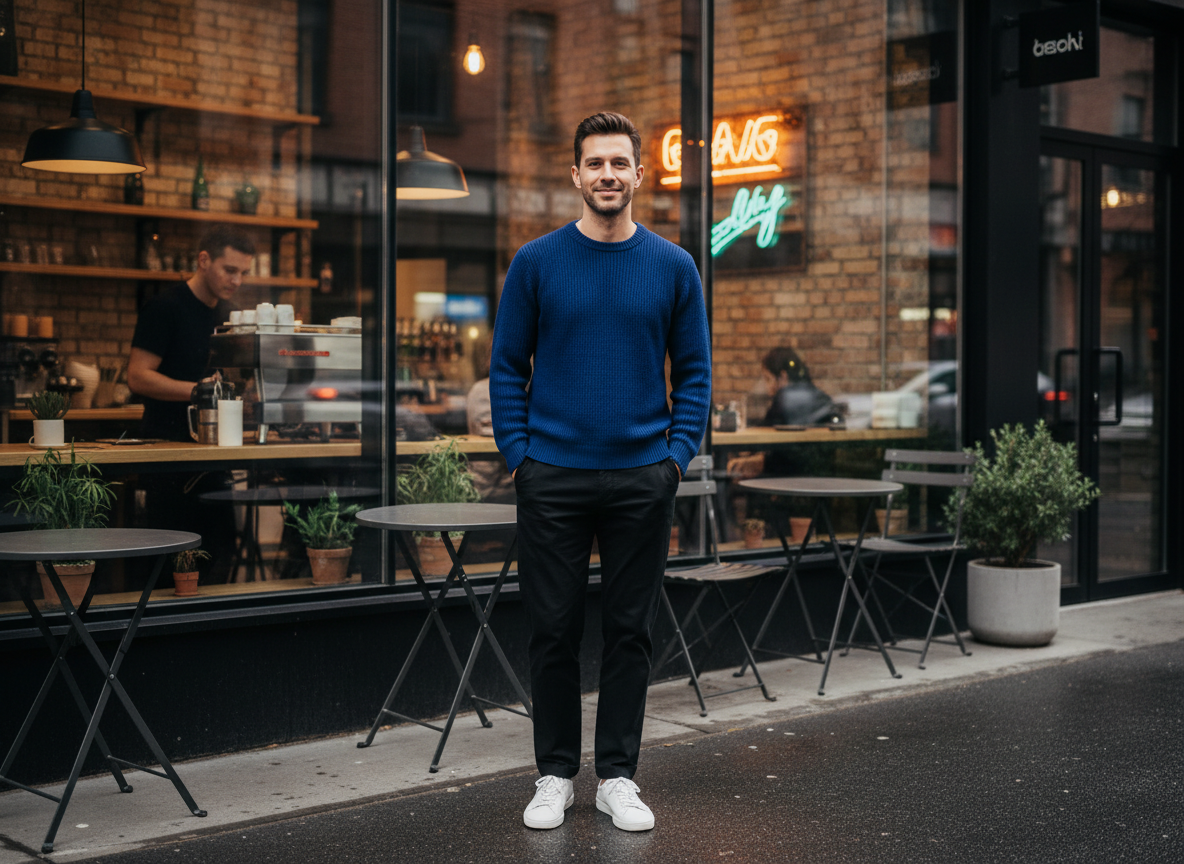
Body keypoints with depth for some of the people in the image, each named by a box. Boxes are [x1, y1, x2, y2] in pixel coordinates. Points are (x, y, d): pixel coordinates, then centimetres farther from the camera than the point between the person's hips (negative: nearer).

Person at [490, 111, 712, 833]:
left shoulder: (673, 267, 3)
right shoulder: (536, 263, 1)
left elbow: (695, 372, 6)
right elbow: (508, 367, 4)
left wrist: (676, 457, -4)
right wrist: (518, 454, -4)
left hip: (641, 481, 1)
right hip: (553, 477, 0)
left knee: (631, 632, 7)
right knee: (555, 631, 5)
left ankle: (618, 776, 18)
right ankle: (555, 774, 19)